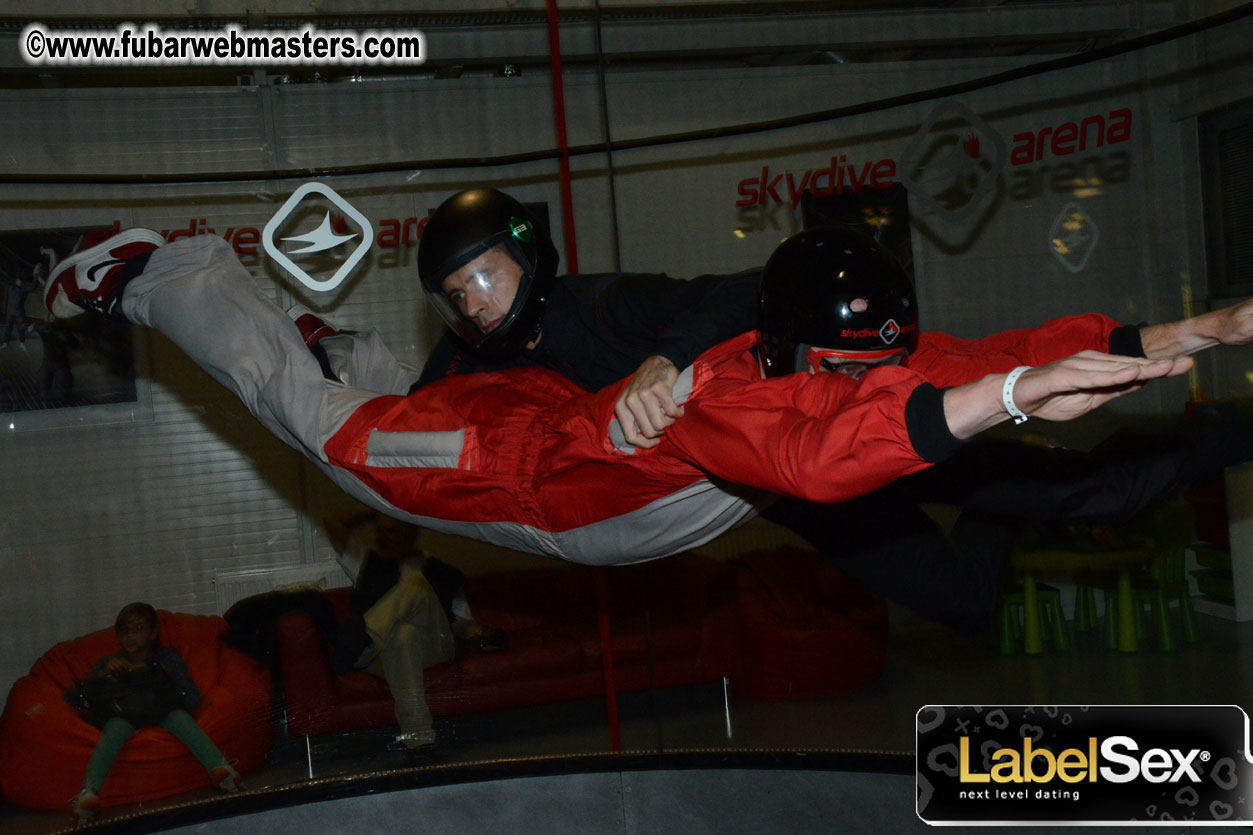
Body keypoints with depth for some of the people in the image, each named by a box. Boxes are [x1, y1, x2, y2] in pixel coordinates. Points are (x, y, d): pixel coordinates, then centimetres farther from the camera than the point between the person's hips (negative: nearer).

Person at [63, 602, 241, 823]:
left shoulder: (167, 658, 26)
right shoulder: (109, 663, 28)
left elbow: (192, 697, 12)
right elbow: (71, 697, 16)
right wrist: (103, 675, 3)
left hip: (161, 714, 0)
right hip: (121, 717, 0)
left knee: (178, 716, -36)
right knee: (117, 727, -37)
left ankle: (218, 767, -63)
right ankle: (88, 792, -62)